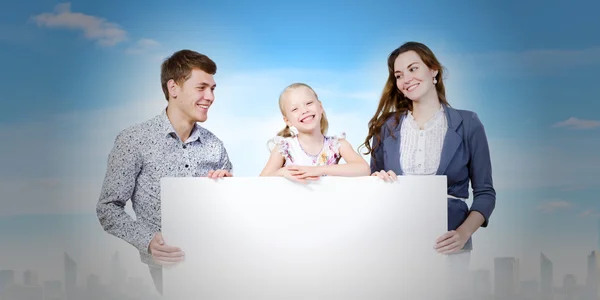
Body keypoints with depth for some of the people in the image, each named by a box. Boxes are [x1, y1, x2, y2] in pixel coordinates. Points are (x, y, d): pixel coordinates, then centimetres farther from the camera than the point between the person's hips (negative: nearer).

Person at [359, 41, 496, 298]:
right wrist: (378, 179, -12)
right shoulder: (387, 126, 6)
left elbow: (484, 192, -1)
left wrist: (463, 233, -16)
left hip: (446, 244, -1)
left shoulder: (467, 123, 0)